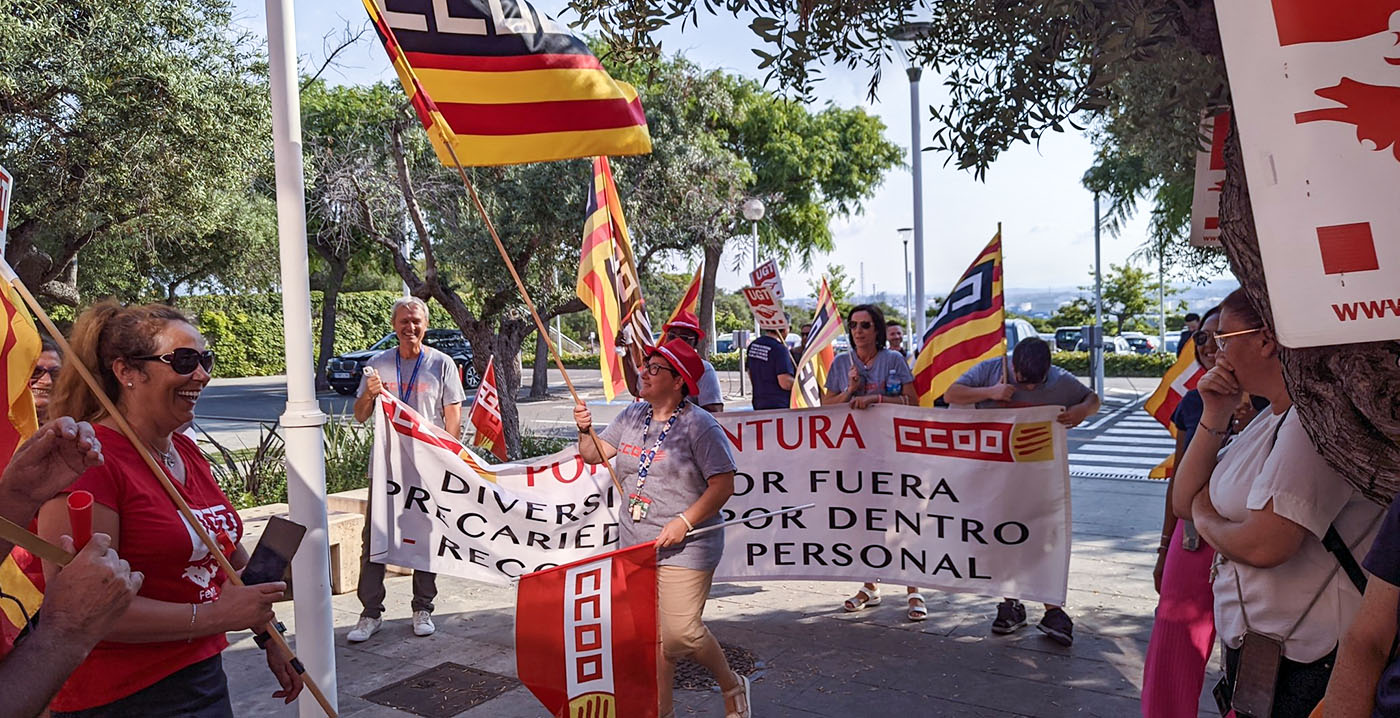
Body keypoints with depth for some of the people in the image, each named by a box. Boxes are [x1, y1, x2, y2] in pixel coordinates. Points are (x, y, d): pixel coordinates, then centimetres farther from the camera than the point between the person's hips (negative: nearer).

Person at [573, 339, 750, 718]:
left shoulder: (699, 426, -12)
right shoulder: (632, 416, 9)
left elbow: (723, 485, -14)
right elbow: (595, 454, 14)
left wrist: (684, 522, -19)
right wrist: (585, 430, -6)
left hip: (684, 547, -6)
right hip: (636, 545, 6)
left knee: (680, 632, -9)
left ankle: (732, 686, 18)